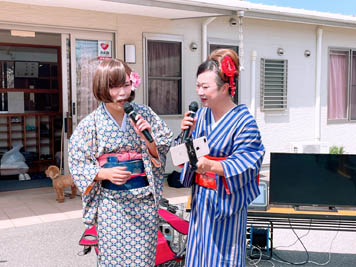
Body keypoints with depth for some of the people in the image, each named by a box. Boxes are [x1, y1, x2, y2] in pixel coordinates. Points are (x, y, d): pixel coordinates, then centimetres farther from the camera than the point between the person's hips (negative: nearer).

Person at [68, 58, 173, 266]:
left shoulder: (144, 114, -1)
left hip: (145, 200, 1)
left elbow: (160, 155, 4)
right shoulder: (90, 124, -5)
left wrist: (147, 137, -16)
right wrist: (106, 173, -17)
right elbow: (78, 165, -2)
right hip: (111, 202, -1)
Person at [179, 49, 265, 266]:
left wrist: (211, 165, -32)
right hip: (201, 197, 6)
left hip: (225, 198, -6)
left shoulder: (243, 121, -16)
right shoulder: (201, 114, 3)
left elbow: (246, 161, -20)